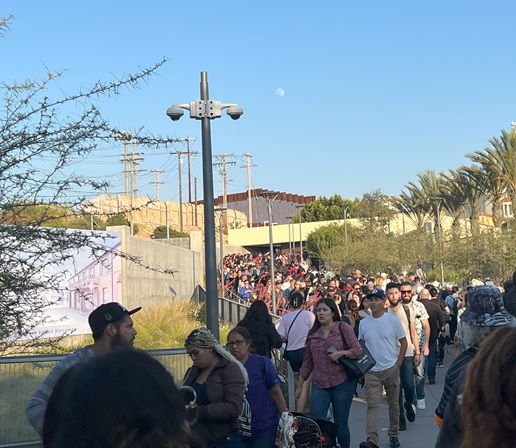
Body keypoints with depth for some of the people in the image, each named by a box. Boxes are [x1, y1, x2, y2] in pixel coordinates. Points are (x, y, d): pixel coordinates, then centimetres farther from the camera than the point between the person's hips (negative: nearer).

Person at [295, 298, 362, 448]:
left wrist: (341, 353, -19)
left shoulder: (343, 328, 0)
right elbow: (307, 363, 14)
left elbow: (358, 351, -5)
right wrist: (300, 385, 14)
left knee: (341, 423, 5)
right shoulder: (312, 334, 10)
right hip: (319, 385, 3)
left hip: (342, 382, -3)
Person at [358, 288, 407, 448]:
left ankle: (393, 435, 25)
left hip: (391, 369, -1)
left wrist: (398, 364, -6)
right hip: (371, 371, 1)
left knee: (393, 403, 11)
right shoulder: (363, 323, 3)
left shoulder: (393, 320, -4)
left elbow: (403, 343, -1)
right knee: (372, 405, -7)